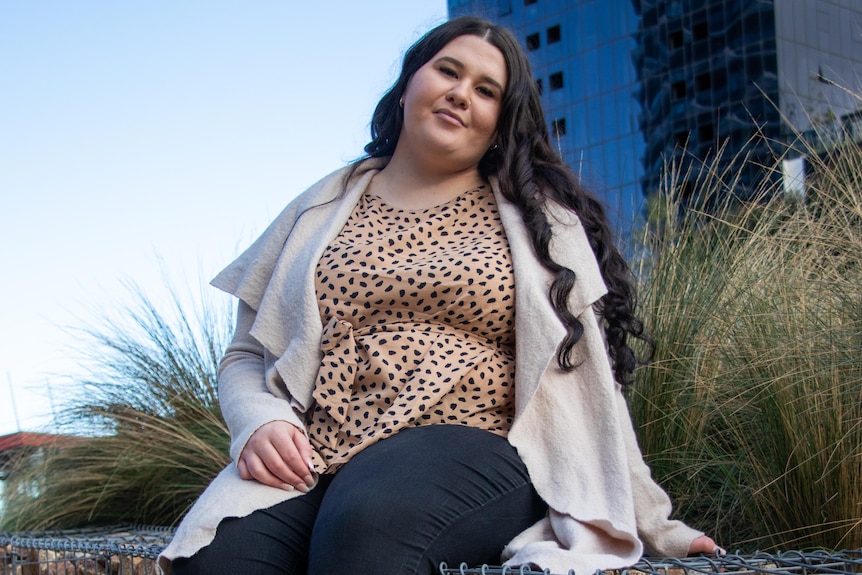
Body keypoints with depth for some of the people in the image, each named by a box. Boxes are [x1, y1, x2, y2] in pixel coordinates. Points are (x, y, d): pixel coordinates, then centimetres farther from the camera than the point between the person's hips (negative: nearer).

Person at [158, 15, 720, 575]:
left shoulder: (537, 219, 14)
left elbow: (585, 372, 13)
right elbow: (245, 356, 18)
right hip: (311, 460, 2)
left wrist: (647, 518, 11)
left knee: (368, 517, -37)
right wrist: (259, 423, -5)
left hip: (472, 450, -1)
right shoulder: (320, 212, 18)